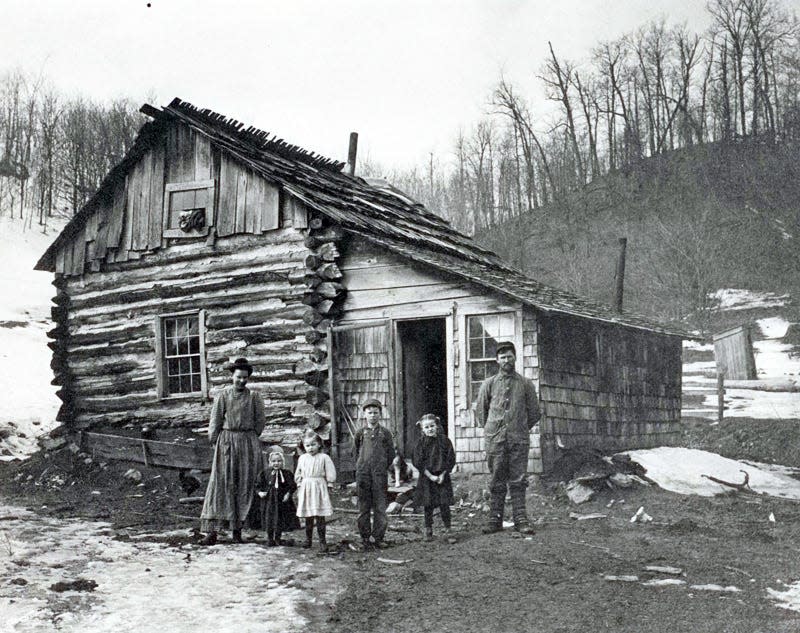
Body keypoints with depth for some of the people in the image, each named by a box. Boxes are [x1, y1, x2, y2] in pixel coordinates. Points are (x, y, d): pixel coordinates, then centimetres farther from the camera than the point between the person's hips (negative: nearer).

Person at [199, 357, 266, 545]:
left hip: (248, 443, 2)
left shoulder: (254, 398, 6)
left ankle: (237, 529, 11)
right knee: (220, 485, -6)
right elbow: (215, 423, 4)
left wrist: (249, 441, 7)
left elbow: (259, 423, 10)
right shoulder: (223, 397, 3)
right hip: (226, 442, -2)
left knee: (245, 486, 3)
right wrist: (215, 443, 0)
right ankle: (211, 531, -8)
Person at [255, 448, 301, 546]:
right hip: (269, 500, 0)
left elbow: (292, 486, -2)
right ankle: (270, 539, 15)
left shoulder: (287, 474, -1)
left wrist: (288, 493, -16)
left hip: (282, 501, 0)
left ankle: (278, 538, 22)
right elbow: (258, 485, 7)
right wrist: (260, 492, -10)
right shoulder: (266, 473, 1)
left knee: (280, 520, 6)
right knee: (269, 519, 2)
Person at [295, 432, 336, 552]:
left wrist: (321, 482, -4)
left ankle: (322, 541, 0)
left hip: (319, 488, -4)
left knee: (320, 516, -4)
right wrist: (300, 484, 8)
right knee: (308, 517, 9)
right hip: (305, 489, 4)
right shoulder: (302, 458, 9)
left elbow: (330, 476, -2)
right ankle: (308, 539, 19)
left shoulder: (324, 458, -3)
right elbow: (298, 474, 19)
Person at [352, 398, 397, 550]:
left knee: (380, 507, 0)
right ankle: (365, 538, 8)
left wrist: (382, 468, 9)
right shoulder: (360, 433, 7)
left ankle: (379, 537, 8)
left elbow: (391, 453, 10)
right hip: (363, 474, 1)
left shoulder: (385, 433, 5)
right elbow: (355, 452, 16)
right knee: (363, 507, 2)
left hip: (380, 474, -1)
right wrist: (361, 466, 11)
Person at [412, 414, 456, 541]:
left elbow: (451, 460, 1)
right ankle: (428, 531, 11)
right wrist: (431, 476, -12)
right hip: (426, 478, 0)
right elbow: (418, 463, -5)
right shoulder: (421, 443, -1)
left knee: (444, 504, -3)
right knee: (428, 506, 3)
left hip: (442, 477, 0)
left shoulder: (445, 441, 0)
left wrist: (443, 474, -9)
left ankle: (448, 529, 8)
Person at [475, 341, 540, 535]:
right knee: (496, 480, 3)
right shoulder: (489, 384, 7)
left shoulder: (526, 384, 7)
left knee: (518, 480, 0)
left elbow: (534, 412, 12)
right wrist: (489, 429, 12)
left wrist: (522, 429, 12)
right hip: (494, 439, 0)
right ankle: (495, 519, 7)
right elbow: (480, 410, 14)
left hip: (519, 439, 0)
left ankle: (520, 519, 3)